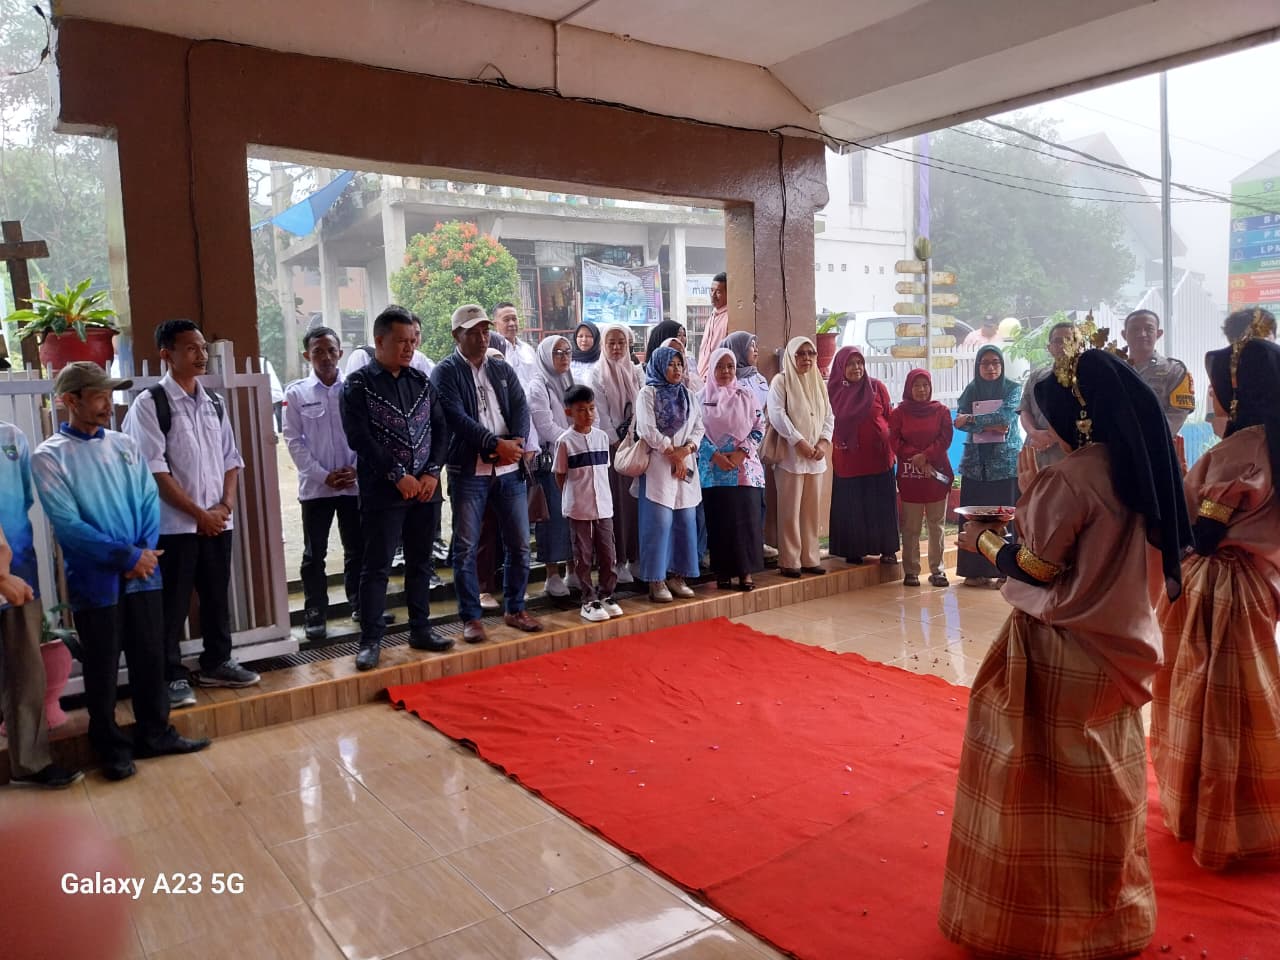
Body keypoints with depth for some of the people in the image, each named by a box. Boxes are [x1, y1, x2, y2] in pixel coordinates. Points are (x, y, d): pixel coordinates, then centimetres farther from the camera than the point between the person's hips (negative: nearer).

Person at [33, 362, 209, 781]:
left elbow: (150, 501, 5)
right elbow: (67, 525, -14)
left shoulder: (125, 445, 7)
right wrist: (127, 556, -16)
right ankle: (111, 747, 24)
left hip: (143, 574, 4)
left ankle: (155, 732, 27)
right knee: (102, 669, 9)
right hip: (94, 581, -4)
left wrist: (146, 551, -10)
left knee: (150, 658, 12)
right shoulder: (49, 457, -7)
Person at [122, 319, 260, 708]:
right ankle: (173, 676, 14)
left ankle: (217, 664, 27)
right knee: (173, 604, 3)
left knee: (217, 596, 13)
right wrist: (199, 513, -12)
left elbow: (231, 459, 12)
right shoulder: (150, 404, -8)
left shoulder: (214, 403, 10)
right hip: (174, 525, -5)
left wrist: (225, 506, -3)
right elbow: (154, 471, -12)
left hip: (217, 522, 6)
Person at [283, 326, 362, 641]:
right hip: (315, 485, -1)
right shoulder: (296, 393, 1)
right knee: (314, 554, 5)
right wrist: (323, 475, -9)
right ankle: (315, 615, 13)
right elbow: (294, 441, -1)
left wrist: (356, 468, -9)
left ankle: (359, 604, 25)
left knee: (357, 549, 10)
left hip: (354, 483, 1)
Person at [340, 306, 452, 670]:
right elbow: (360, 438, -13)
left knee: (420, 562, 13)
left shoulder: (421, 380, 10)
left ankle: (420, 629, 24)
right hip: (382, 491, -5)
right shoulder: (357, 385, -5)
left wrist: (432, 472, -5)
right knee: (377, 566, 0)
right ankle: (370, 640, 8)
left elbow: (438, 427, 8)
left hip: (425, 488, 5)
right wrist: (399, 476, -15)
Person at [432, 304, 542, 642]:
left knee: (519, 544, 8)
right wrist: (496, 444, -19)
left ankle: (515, 609, 23)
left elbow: (521, 409, 3)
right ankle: (471, 617, 12)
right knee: (465, 547, 1)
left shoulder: (504, 370, 15)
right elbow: (457, 417, -13)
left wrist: (515, 444, -16)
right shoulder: (445, 372, 0)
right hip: (468, 471, -4)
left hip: (510, 470, 4)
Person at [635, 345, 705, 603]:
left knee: (685, 521, 4)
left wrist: (686, 449, -7)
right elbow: (648, 430, -9)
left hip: (686, 464, 6)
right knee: (659, 521, -9)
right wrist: (672, 453, -10)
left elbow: (698, 428, 11)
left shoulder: (688, 395, 17)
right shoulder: (648, 393, 0)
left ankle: (677, 576, 13)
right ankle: (656, 581, -3)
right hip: (658, 465, -6)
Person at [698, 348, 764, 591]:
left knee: (746, 519, -2)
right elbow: (697, 431, 0)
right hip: (714, 469, 0)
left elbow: (759, 427, 4)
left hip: (745, 468, 1)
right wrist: (715, 455, -12)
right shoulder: (702, 397, 5)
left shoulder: (746, 395, 7)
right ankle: (723, 571, 10)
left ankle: (746, 571, 5)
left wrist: (741, 452, -9)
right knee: (719, 521, 1)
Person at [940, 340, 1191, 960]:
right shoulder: (1136, 467, 2)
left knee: (1046, 786, 7)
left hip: (1063, 654, -8)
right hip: (1117, 645, 8)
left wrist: (983, 542, -1)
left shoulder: (1070, 478, -22)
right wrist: (1034, 493, 12)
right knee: (1104, 783, 21)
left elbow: (1035, 568, -18)